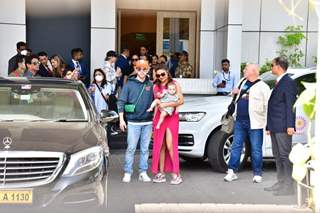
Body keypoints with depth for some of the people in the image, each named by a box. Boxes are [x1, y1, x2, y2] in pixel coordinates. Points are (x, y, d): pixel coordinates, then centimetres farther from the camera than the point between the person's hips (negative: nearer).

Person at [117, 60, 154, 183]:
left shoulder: (150, 85, 9)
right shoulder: (129, 84, 1)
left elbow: (154, 101, 14)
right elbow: (121, 102, 0)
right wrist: (121, 119, -7)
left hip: (148, 122, 3)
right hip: (133, 122, -3)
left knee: (145, 149, 7)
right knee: (131, 148, -2)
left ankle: (143, 172, 15)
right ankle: (127, 173, 6)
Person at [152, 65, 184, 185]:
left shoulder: (175, 84, 1)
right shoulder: (156, 87, 14)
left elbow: (181, 101, -8)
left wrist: (166, 104, -19)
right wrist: (154, 119, 10)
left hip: (172, 117, -4)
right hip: (159, 117, 4)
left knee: (170, 146, -9)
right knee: (160, 146, 3)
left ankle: (176, 174, -3)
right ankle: (161, 173, 8)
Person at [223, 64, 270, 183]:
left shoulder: (262, 87, -5)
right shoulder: (243, 82, 15)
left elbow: (267, 106, -10)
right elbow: (238, 97, 30)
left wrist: (268, 124, -16)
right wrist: (236, 93, 6)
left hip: (254, 123, -6)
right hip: (240, 121, 6)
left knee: (256, 149, 2)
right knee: (236, 146, 6)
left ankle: (257, 174, 13)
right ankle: (232, 172, 12)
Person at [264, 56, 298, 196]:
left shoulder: (288, 82, -10)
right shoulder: (278, 83, 19)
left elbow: (290, 105, -16)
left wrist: (290, 125, -21)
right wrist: (269, 126, 20)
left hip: (283, 127, -10)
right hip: (275, 127, 10)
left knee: (285, 155, -5)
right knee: (277, 155, 14)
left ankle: (288, 186, 0)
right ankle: (281, 183, 23)